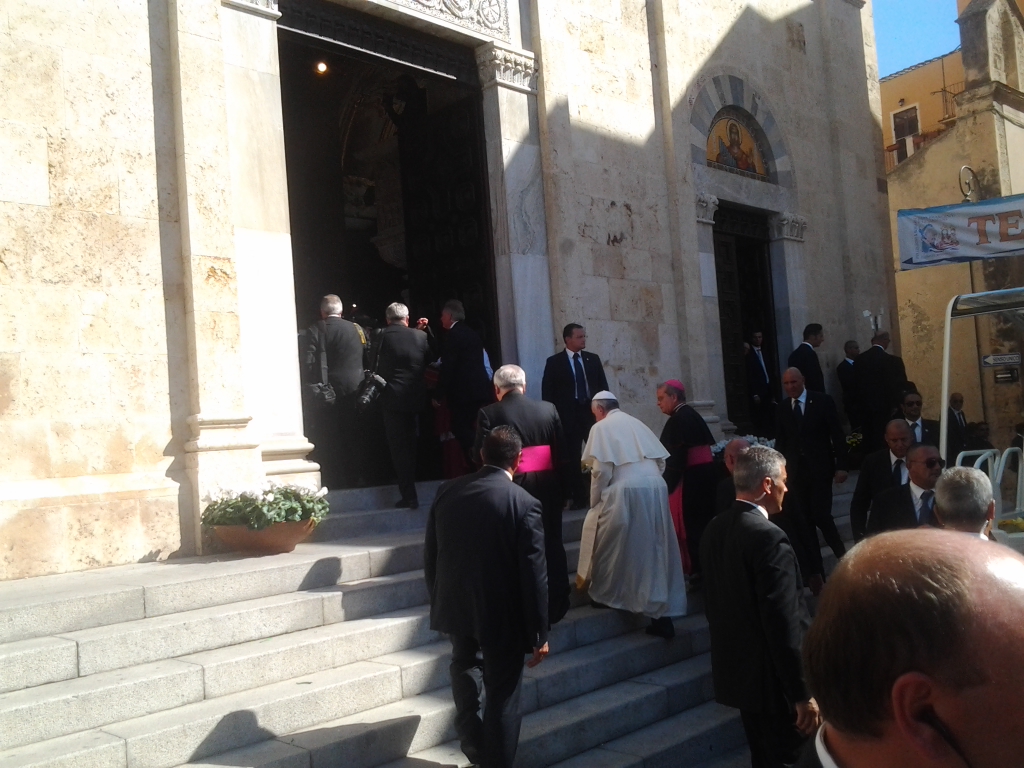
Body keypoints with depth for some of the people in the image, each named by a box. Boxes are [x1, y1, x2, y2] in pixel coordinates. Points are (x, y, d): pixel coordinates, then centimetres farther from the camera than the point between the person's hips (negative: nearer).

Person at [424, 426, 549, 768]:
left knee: (465, 663, 32)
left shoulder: (447, 491, -4)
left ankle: (472, 739, 35)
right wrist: (539, 634, -7)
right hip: (503, 615, -4)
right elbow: (534, 575, -16)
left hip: (456, 606, 5)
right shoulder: (524, 503, -18)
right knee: (502, 698, 11)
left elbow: (430, 557, 4)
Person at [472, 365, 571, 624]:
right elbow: (561, 452, 1)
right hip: (549, 489, 3)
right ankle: (556, 607, 25)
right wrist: (561, 488, 7)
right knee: (552, 547, 14)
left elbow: (481, 455, -13)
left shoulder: (489, 413, -10)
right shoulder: (548, 409, 0)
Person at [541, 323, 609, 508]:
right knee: (573, 458, 2)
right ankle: (579, 497, 10)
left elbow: (603, 386, 11)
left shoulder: (593, 359, 10)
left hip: (593, 412, 3)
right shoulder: (554, 362, 0)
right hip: (569, 415, -2)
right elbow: (547, 391, -2)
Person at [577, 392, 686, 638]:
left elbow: (602, 470, -8)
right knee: (655, 550, 9)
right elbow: (661, 461, 17)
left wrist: (595, 501, 4)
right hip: (657, 489, 6)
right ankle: (662, 614, 10)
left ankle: (605, 592, 26)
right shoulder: (637, 423, 21)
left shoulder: (601, 427, 2)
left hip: (627, 491, -6)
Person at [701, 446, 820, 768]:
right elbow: (784, 625, -24)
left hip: (736, 670, 8)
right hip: (772, 679, -8)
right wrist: (802, 693, -18)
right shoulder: (769, 538, -23)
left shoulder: (715, 529, 3)